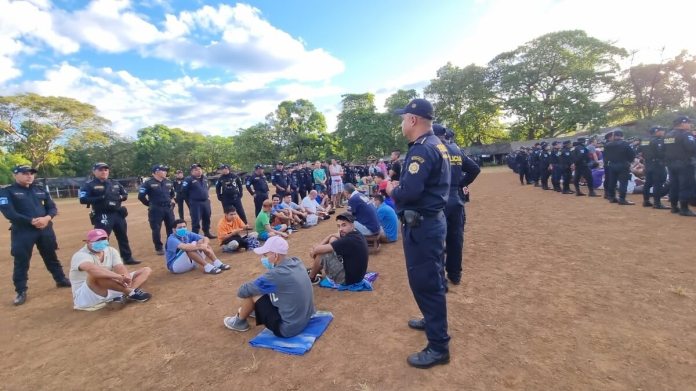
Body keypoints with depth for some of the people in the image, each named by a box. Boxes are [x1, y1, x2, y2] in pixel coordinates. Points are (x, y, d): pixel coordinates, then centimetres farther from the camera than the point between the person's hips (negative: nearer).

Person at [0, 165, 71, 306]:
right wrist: (32, 221, -20)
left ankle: (61, 280, 29)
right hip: (22, 232, -4)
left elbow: (53, 207, 8)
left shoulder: (40, 190, 12)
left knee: (51, 257, 16)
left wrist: (47, 218, -13)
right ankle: (20, 291, 15)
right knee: (21, 261, 3)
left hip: (45, 229, 4)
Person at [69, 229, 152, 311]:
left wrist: (126, 276, -35)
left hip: (110, 290, 7)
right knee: (96, 275, -39)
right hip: (84, 297, -6)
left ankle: (125, 295, -31)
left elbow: (120, 268, -12)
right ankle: (131, 292, -30)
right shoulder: (81, 255, -16)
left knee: (146, 270, -4)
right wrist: (119, 276, -48)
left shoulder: (111, 251, 5)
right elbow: (92, 269, -39)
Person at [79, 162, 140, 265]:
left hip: (118, 214, 6)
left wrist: (119, 197, -5)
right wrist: (100, 199, -24)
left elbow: (125, 195, 16)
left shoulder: (115, 183, 13)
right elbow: (83, 199, -13)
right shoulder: (89, 185, -3)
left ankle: (128, 258, 25)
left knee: (123, 237, 13)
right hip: (102, 216, -5)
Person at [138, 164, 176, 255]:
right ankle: (158, 248, 13)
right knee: (156, 229, 1)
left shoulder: (168, 182, 9)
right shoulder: (148, 183, -10)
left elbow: (172, 193, 27)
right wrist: (150, 204, -3)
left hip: (168, 208, 5)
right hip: (156, 209, -5)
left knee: (171, 227, 10)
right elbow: (141, 196, -9)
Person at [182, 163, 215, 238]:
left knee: (207, 219, 16)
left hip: (206, 202, 7)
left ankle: (207, 233, 30)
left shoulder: (205, 178, 11)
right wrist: (190, 199, -4)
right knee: (196, 221, -4)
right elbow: (184, 190, -11)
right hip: (195, 203, -7)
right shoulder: (189, 179, -11)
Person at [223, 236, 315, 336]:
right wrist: (271, 265, 3)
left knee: (251, 292, -3)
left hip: (288, 328, -8)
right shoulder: (297, 262, -6)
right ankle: (256, 310, 46)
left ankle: (240, 322, 24)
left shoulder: (276, 275, -27)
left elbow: (243, 291, -12)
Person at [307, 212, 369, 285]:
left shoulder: (349, 240, -30)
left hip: (348, 278, -9)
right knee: (332, 240, 9)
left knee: (321, 253, -12)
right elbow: (332, 235, 11)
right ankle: (315, 270, 24)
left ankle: (311, 278, 16)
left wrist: (314, 251, -3)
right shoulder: (356, 234, -2)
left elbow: (318, 249, -25)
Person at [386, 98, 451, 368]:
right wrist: (400, 185, 4)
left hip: (421, 225, -11)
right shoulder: (435, 145, 12)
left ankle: (439, 346, 14)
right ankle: (433, 320, 44)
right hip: (431, 220, 11)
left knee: (424, 281, 0)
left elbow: (409, 192, -30)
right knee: (429, 277, 24)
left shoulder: (422, 149, -21)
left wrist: (392, 190, -10)